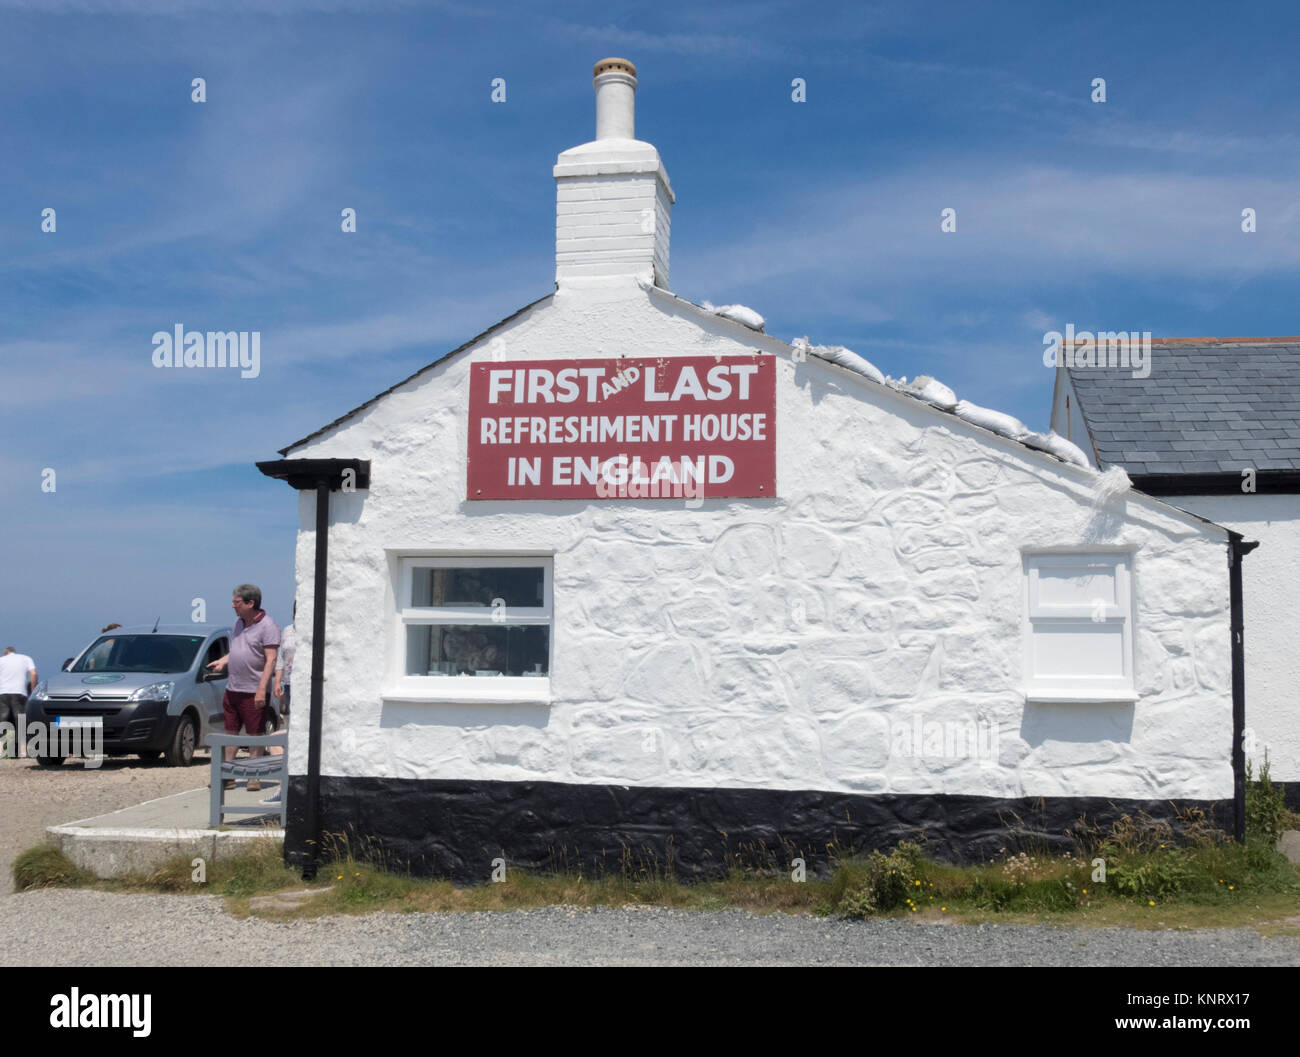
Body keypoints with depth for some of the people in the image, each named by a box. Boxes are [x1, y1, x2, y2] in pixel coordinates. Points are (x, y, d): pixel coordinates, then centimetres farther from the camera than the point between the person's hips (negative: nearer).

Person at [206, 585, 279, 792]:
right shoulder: (238, 623, 13)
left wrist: (261, 689, -23)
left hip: (253, 691, -8)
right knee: (230, 732, 10)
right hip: (232, 688, 8)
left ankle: (253, 777, 7)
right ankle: (227, 776, 16)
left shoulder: (267, 626, -12)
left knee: (255, 734, 0)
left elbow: (271, 660, -17)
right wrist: (222, 661, 8)